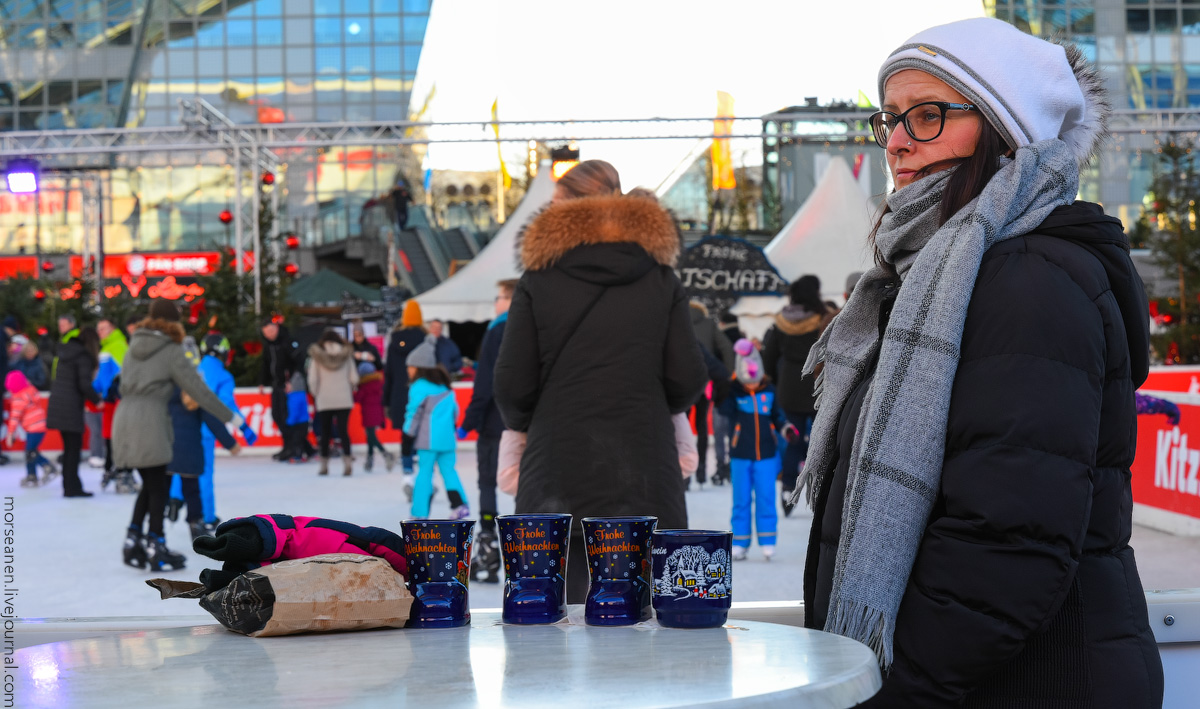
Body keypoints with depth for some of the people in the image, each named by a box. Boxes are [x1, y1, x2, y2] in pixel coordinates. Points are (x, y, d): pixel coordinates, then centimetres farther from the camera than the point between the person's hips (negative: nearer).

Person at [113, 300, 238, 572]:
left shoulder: (135, 344, 14)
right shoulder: (171, 351, -5)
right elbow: (197, 389, -5)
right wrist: (229, 417, 3)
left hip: (124, 418, 6)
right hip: (150, 420, -6)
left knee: (149, 485, 16)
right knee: (157, 488, 3)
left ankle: (133, 541, 11)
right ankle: (155, 546, 3)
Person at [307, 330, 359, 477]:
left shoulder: (316, 357, -3)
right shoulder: (346, 355, 0)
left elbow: (312, 380, -5)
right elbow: (354, 378, 0)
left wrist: (316, 394, 12)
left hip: (324, 401, -1)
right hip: (344, 400, 1)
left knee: (325, 433, 8)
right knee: (343, 430, -1)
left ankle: (324, 465, 11)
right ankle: (347, 461, -17)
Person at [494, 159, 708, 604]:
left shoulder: (538, 280, 1)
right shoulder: (661, 278, 6)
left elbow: (512, 387, -2)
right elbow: (687, 382, 2)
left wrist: (521, 423, 19)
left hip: (558, 474, -1)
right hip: (644, 481, 1)